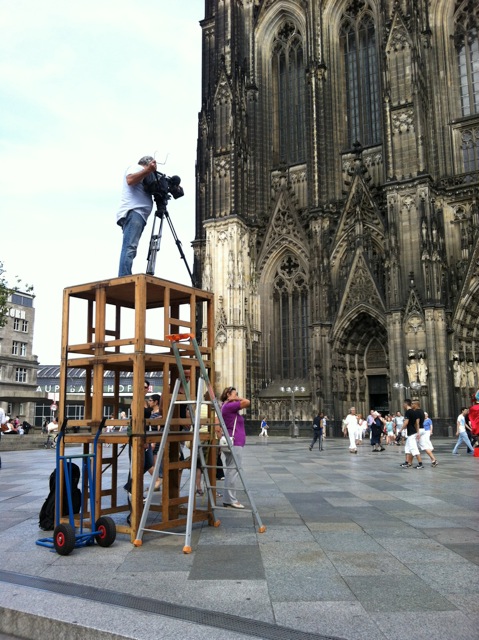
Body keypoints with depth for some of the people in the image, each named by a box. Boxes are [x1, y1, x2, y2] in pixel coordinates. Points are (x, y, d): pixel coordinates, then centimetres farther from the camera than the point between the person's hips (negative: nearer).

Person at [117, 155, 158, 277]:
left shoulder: (144, 175, 37)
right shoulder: (137, 167, 10)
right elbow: (130, 180, -11)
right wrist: (147, 170, -15)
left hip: (138, 214, 10)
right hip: (133, 212, -10)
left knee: (130, 248, -2)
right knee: (129, 247, -23)